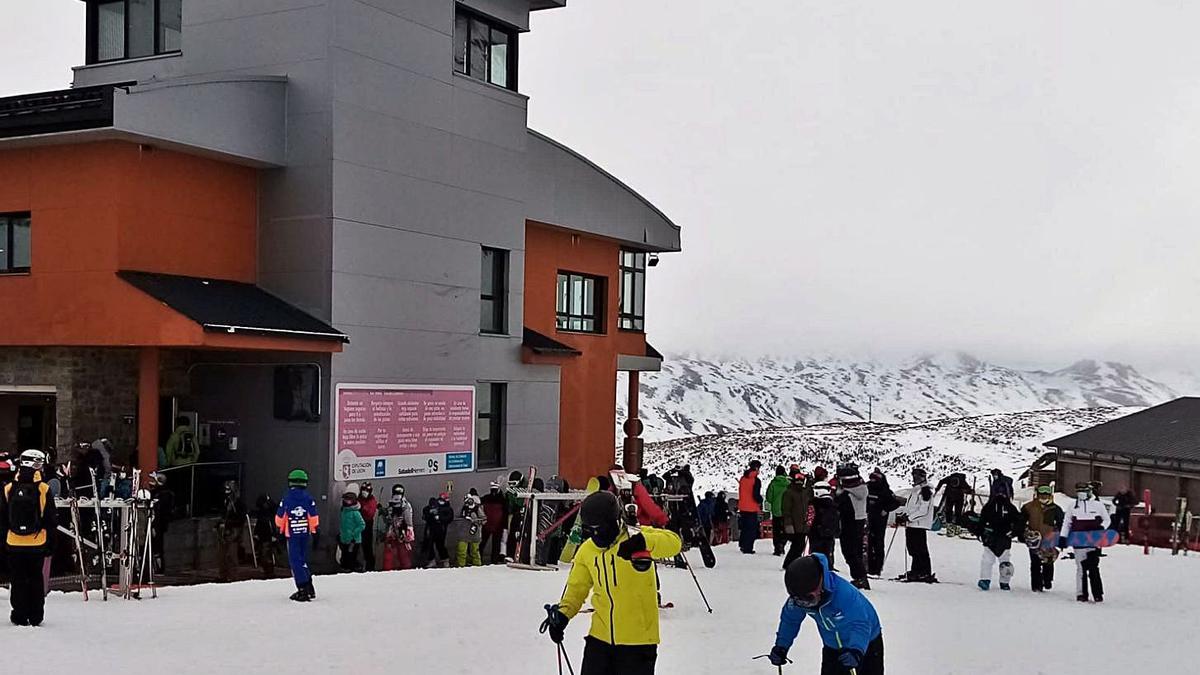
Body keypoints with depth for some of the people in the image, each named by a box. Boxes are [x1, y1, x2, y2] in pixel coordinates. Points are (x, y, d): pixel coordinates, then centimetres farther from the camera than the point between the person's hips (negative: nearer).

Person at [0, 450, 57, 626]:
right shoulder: (44, 489, -8)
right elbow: (51, 519, -3)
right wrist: (50, 543, 7)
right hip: (37, 544, -1)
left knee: (18, 580, 9)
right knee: (36, 580, 9)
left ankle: (20, 616, 10)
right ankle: (36, 616, 12)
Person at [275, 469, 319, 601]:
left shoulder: (286, 499, -6)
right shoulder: (308, 498, -1)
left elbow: (279, 518, 0)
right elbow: (314, 519, -2)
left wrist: (279, 531, 15)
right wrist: (316, 534, 4)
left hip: (292, 535, -3)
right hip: (305, 534, 4)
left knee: (295, 562, -1)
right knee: (303, 560, 17)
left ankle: (303, 589, -9)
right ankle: (309, 588, 18)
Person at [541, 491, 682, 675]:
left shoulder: (635, 536, -12)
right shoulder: (586, 550, 4)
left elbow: (674, 543, -26)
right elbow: (577, 588, 14)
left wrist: (644, 542, -43)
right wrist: (563, 614, -2)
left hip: (638, 639, -5)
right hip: (600, 636, 5)